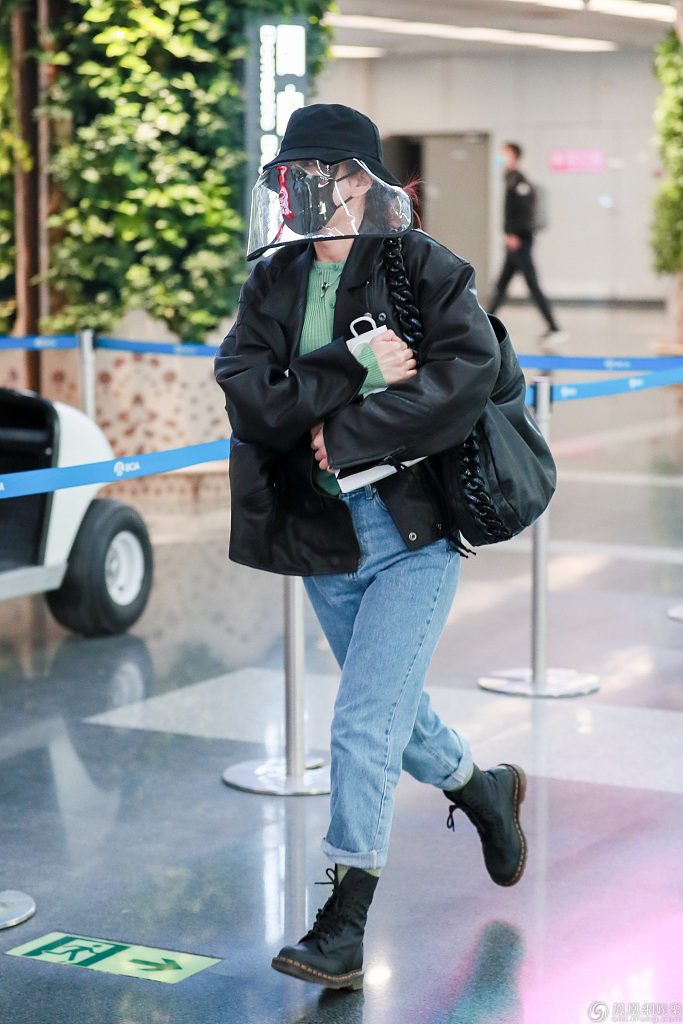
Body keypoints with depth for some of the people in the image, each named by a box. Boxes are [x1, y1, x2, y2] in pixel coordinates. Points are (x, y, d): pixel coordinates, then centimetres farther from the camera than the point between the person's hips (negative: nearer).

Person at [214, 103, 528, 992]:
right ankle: (484, 791, 50)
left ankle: (344, 928, -2)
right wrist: (356, 370, -23)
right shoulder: (272, 286, 5)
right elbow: (249, 394, -10)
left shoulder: (424, 269, -7)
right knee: (395, 715, 21)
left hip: (416, 529, -5)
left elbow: (466, 373, -22)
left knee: (365, 725, -11)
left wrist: (345, 434, -21)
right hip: (324, 538, 6)